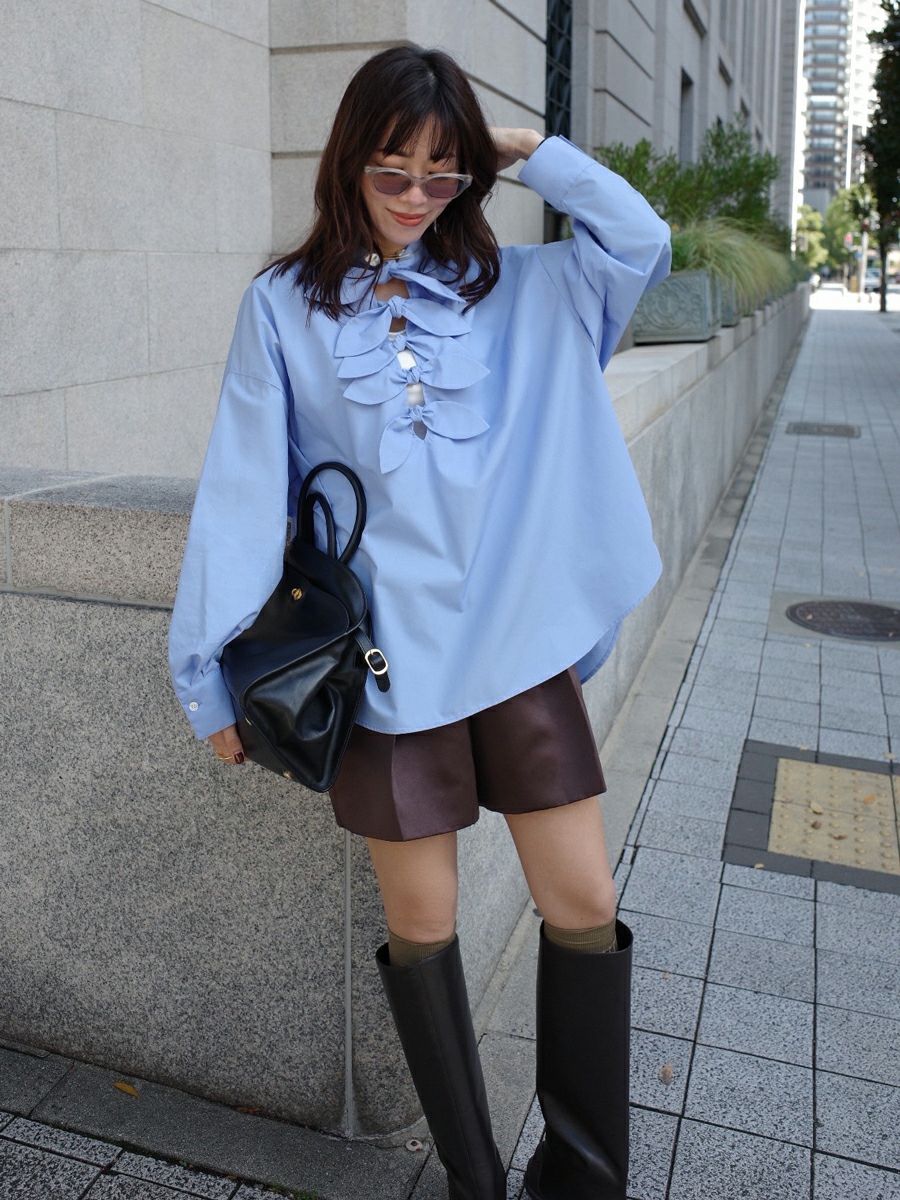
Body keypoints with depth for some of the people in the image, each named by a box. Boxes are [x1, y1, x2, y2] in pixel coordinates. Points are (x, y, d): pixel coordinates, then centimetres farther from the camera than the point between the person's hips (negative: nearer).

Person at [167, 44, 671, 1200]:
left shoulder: (513, 288, 9)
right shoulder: (284, 304, 2)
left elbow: (641, 240, -2)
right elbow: (243, 488, -2)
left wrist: (531, 148, 2)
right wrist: (216, 673, -4)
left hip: (523, 640, 3)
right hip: (390, 657, -2)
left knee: (585, 907, 5)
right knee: (421, 924, 9)